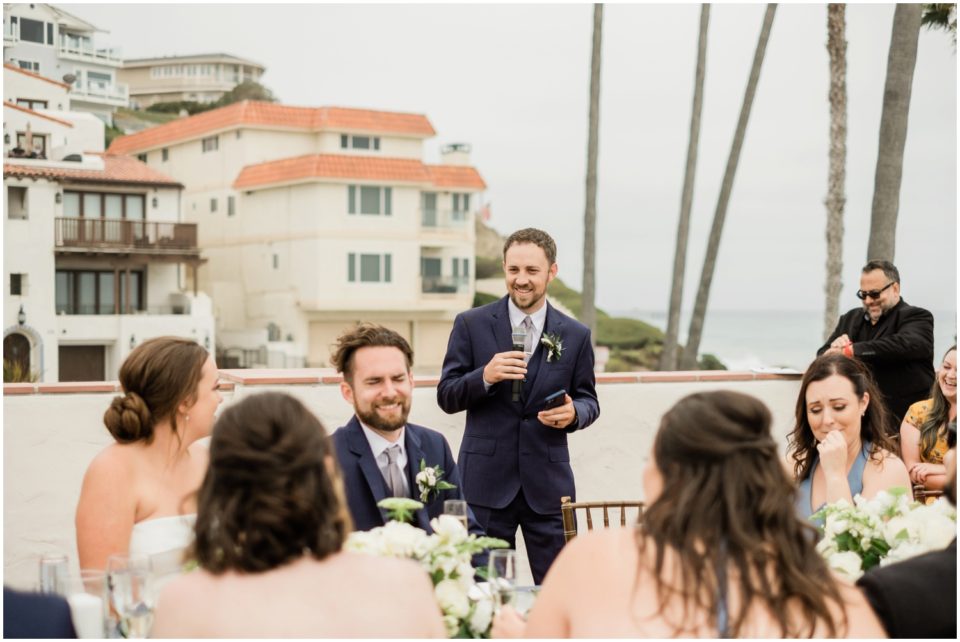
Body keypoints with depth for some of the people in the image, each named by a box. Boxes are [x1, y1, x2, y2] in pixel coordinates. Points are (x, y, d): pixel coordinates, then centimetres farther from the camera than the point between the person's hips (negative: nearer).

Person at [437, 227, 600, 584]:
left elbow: (588, 400, 12)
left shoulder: (575, 336, 6)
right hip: (486, 482, -1)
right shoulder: (471, 324, 2)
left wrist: (573, 413, -12)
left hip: (548, 484, 1)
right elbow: (446, 397, 1)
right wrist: (484, 377, -18)